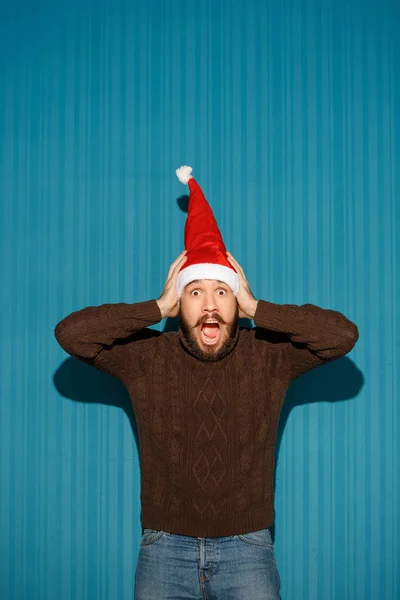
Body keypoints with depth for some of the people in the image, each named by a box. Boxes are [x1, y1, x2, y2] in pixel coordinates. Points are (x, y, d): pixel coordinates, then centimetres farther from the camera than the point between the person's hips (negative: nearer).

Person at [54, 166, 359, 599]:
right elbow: (70, 332, -12)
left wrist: (257, 309, -12)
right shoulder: (145, 357, -1)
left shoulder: (269, 356, -1)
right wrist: (158, 307, -11)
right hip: (165, 547, 0)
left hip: (247, 547, 0)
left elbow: (343, 333, -12)